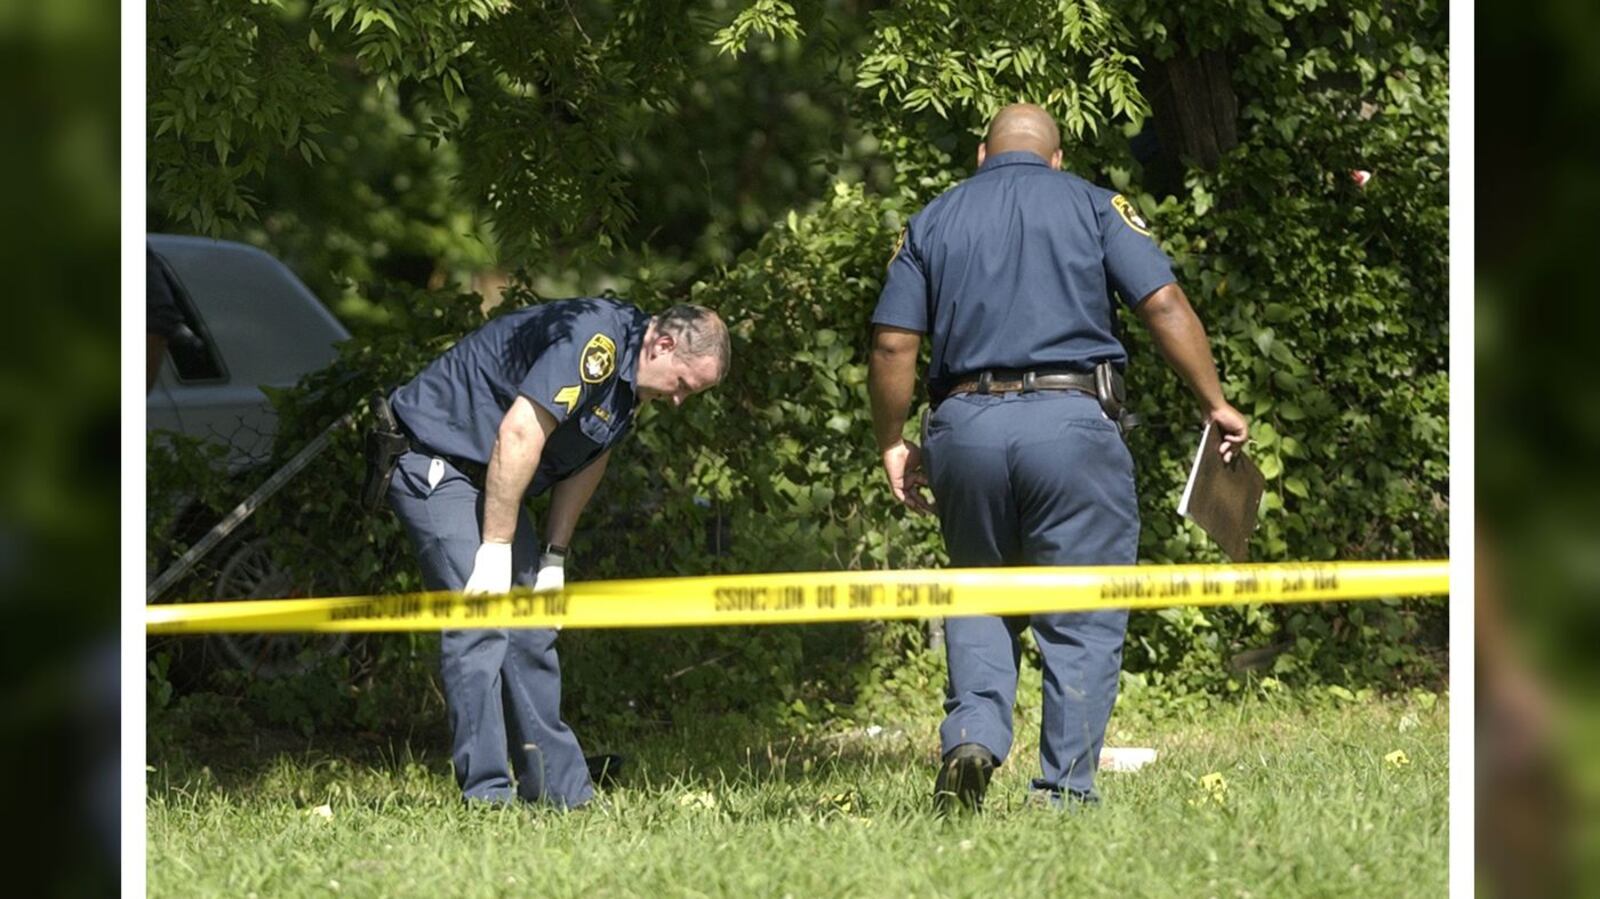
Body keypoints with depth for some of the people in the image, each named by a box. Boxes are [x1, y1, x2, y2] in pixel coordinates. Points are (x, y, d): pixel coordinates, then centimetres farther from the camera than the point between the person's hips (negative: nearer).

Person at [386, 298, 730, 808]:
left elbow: (588, 460, 15)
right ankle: (486, 793, -19)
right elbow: (519, 434, -29)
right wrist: (495, 549, -25)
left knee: (532, 631, 8)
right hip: (434, 462, -10)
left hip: (488, 479, 10)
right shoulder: (594, 343, -26)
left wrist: (555, 557, 10)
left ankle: (560, 790, 13)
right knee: (480, 621, -18)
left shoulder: (632, 383, 6)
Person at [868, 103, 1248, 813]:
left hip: (964, 424, 2)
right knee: (1084, 619, 3)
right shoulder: (1093, 206, 9)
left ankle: (973, 735, -5)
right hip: (1072, 421, -2)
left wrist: (892, 445, 16)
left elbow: (892, 345, 7)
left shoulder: (932, 221, 15)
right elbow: (1164, 307, -2)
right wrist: (1216, 404, 3)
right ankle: (1066, 791, -3)